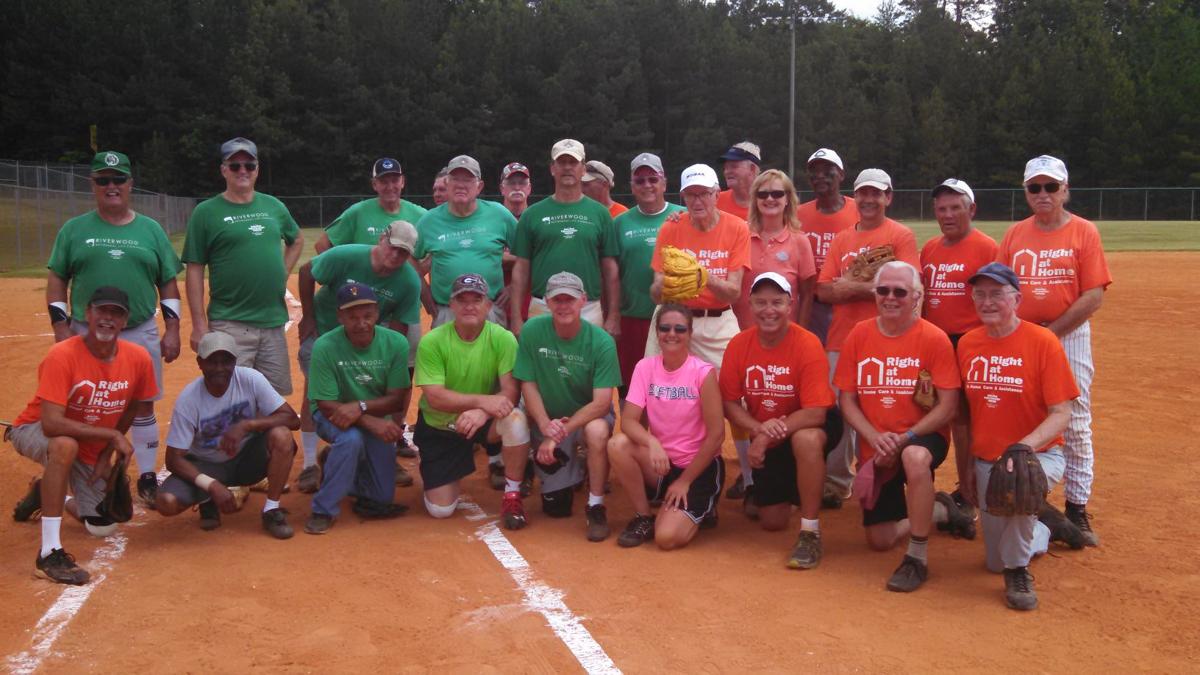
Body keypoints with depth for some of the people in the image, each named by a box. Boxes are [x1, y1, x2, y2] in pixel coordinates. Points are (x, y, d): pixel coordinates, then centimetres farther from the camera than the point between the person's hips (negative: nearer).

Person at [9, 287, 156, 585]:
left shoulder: (139, 358, -15)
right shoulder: (62, 355, -29)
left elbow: (130, 409, 2)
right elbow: (51, 424, -36)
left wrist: (106, 454, -4)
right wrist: (112, 435, -34)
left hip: (93, 447, 5)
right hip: (34, 432, -5)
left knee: (103, 527, 7)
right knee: (65, 445, -41)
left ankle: (44, 494, 37)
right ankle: (49, 553, -35)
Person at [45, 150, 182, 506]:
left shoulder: (151, 230, 7)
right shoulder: (74, 229, 5)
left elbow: (168, 284, 7)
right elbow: (56, 280, 6)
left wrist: (172, 329, 1)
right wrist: (61, 327, -3)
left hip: (141, 334, 1)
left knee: (142, 407, 6)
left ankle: (147, 479, 17)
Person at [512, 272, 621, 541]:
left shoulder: (601, 342, -21)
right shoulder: (533, 330, -15)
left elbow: (601, 402, -23)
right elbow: (528, 384, -10)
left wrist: (560, 434, -29)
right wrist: (545, 425, -25)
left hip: (589, 415, -2)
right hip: (547, 419, 2)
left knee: (598, 431, -39)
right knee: (555, 508, 4)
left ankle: (596, 507, -17)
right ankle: (574, 471, 39)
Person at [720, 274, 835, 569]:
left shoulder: (807, 344, -25)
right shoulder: (739, 344, -13)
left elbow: (815, 413, -29)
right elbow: (730, 403, -7)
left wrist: (765, 437, -28)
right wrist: (758, 429, -26)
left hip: (805, 430, -4)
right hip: (764, 439, 4)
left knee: (807, 440, -41)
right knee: (772, 522, 7)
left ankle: (810, 532, -23)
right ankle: (779, 493, 44)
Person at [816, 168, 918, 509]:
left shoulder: (901, 236, 2)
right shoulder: (840, 240, 15)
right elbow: (824, 291, 5)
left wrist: (853, 287, -6)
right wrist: (873, 287, -10)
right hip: (842, 338, 4)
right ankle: (835, 484, 17)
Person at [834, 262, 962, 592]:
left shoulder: (934, 338, -11)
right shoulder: (859, 335, -2)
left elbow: (948, 405, -14)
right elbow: (847, 400, -1)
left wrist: (906, 438, -23)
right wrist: (875, 438, -16)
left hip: (924, 437, -4)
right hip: (874, 449, 4)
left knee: (915, 457, -42)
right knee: (879, 540, 8)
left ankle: (917, 559, -23)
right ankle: (936, 512, 39)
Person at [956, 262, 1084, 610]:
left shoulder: (1043, 342, -14)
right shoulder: (967, 344, 0)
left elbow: (1061, 414, -17)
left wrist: (1022, 448, -33)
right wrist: (965, 468, 8)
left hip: (1039, 454, -5)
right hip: (986, 460, 5)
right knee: (995, 562, 9)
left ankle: (1018, 571, -15)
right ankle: (1045, 526, 40)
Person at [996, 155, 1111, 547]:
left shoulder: (1084, 232, -3)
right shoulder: (1015, 234, 6)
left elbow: (1094, 296, -9)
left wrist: (1052, 331, -14)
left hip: (1070, 337, -3)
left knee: (1076, 425, 2)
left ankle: (1077, 510, 11)